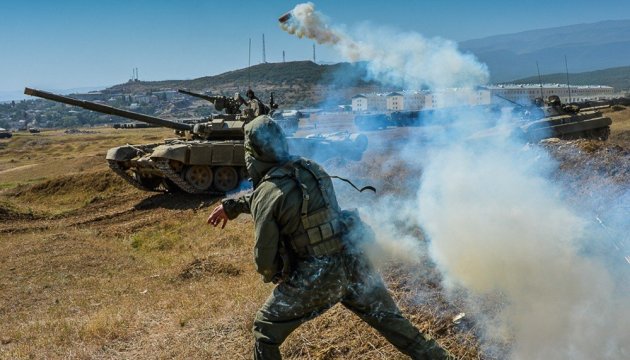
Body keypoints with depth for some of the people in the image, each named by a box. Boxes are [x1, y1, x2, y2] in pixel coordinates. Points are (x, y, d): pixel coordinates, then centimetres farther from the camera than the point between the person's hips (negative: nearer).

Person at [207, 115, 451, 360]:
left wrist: (271, 276, 15)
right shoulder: (310, 168, 3)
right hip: (354, 262, 6)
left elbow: (264, 256, -8)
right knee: (388, 319, 24)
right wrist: (232, 205, 26)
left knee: (266, 331, 14)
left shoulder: (266, 194, -14)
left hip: (316, 278, -5)